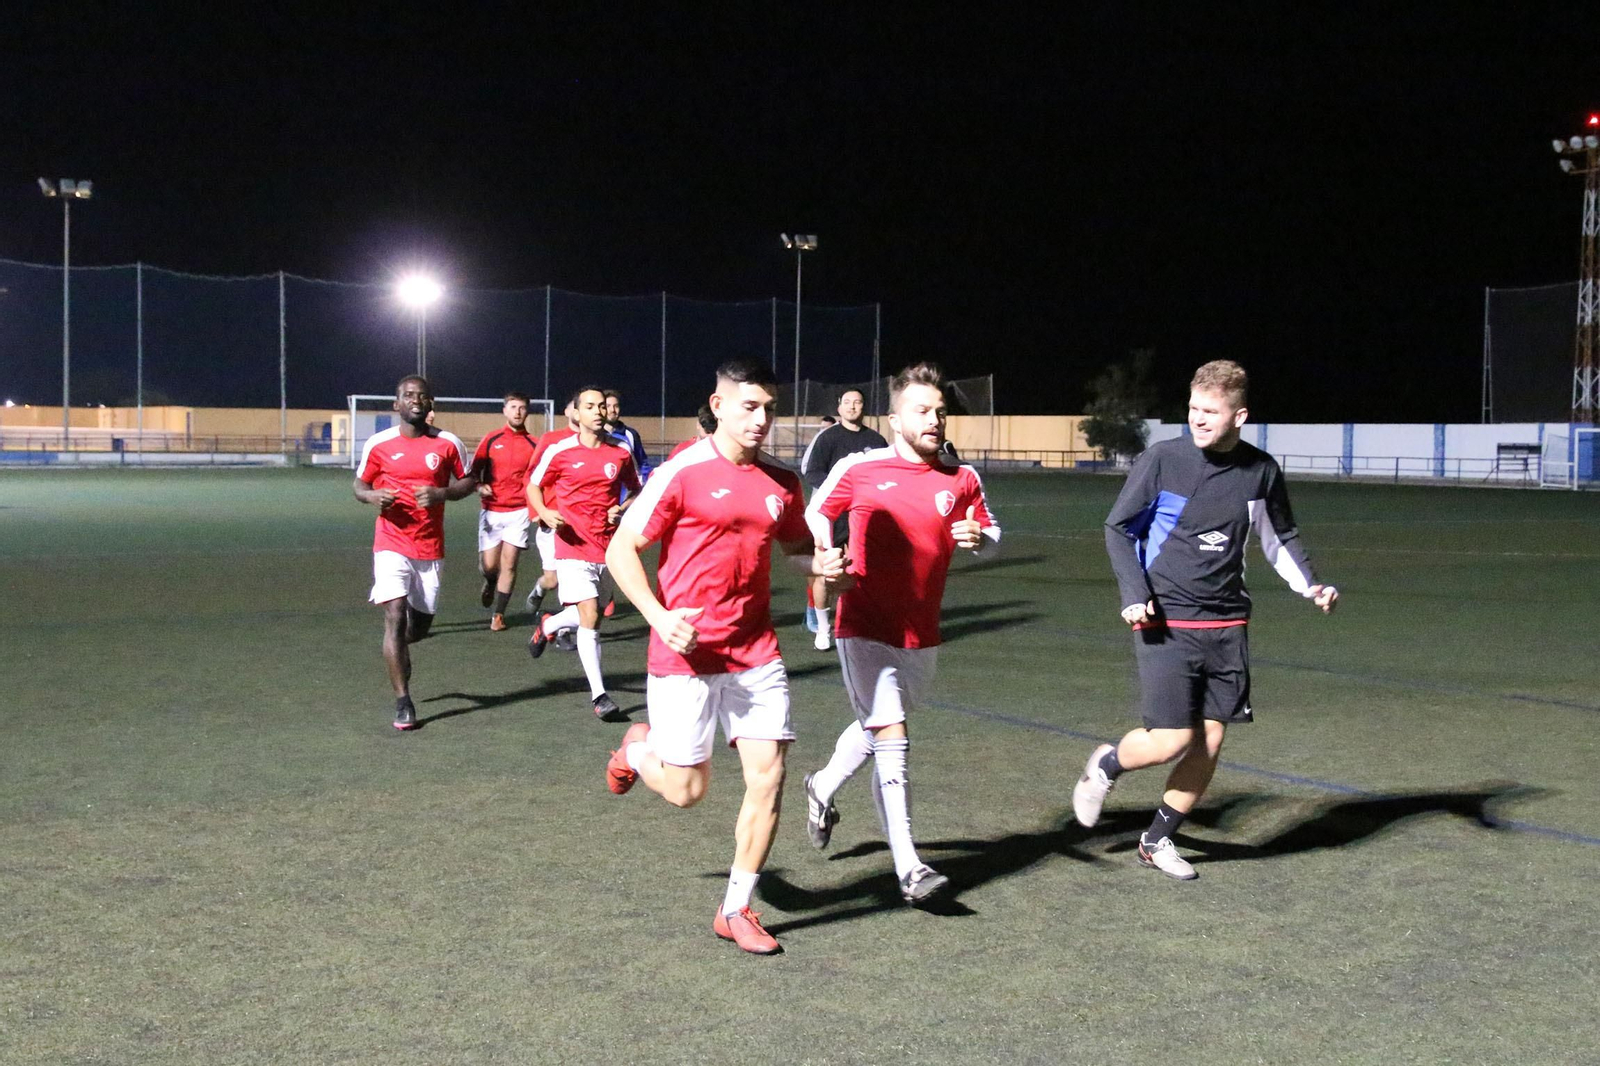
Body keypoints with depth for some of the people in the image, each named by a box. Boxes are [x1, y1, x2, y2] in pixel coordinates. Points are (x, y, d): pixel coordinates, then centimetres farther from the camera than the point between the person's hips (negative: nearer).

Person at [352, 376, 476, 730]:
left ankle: (398, 649, 47)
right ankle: (402, 702, -9)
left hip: (431, 548, 2)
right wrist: (373, 496, -13)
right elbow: (359, 484, 10)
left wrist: (441, 493, -13)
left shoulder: (448, 444, 0)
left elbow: (468, 481, 7)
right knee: (395, 616, -14)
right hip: (391, 545, -2)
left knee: (421, 623, 10)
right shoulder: (379, 444, -1)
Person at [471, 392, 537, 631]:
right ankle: (490, 583, 33)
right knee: (489, 564, -3)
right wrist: (479, 486, -9)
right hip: (491, 510, 0)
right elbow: (474, 470, 11)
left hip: (518, 512, 0)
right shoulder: (491, 440, 4)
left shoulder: (533, 445, 4)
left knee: (509, 564, -5)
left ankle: (498, 614, 7)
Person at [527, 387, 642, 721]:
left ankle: (548, 624, 47)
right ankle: (599, 695, -8)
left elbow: (636, 490, 17)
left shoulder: (620, 453, 4)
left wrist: (623, 509, -4)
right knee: (590, 617, -14)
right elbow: (534, 486, 9)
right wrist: (544, 513, -10)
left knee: (592, 615, 14)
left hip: (608, 547, 4)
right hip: (573, 546, -4)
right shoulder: (559, 451, -3)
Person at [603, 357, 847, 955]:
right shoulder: (682, 474, -11)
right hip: (685, 653, -4)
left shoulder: (782, 483, 5)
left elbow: (796, 548, 21)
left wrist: (819, 564, -3)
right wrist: (658, 618, -20)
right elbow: (621, 550, -7)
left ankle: (736, 911, 13)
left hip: (755, 654, 5)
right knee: (686, 790, 2)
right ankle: (637, 749, 38)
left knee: (767, 777, -2)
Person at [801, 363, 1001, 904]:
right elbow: (817, 513, 9)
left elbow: (990, 533, 13)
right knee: (893, 741, -12)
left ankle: (823, 788, 51)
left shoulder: (962, 479, 2)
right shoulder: (859, 468, -6)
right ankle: (909, 868, -8)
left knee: (878, 727, 22)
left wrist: (977, 538, -11)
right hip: (866, 630, -5)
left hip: (921, 635, 5)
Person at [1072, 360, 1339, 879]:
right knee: (1172, 741, -11)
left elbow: (1280, 539, 17)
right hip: (1166, 622, -4)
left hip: (1226, 626, 4)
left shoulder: (1261, 471, 2)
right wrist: (1134, 594, -11)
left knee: (1209, 743, 5)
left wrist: (1310, 586, 1)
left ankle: (1158, 840, 23)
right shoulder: (1163, 460, -8)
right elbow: (1118, 528, 0)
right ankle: (1105, 764, 22)